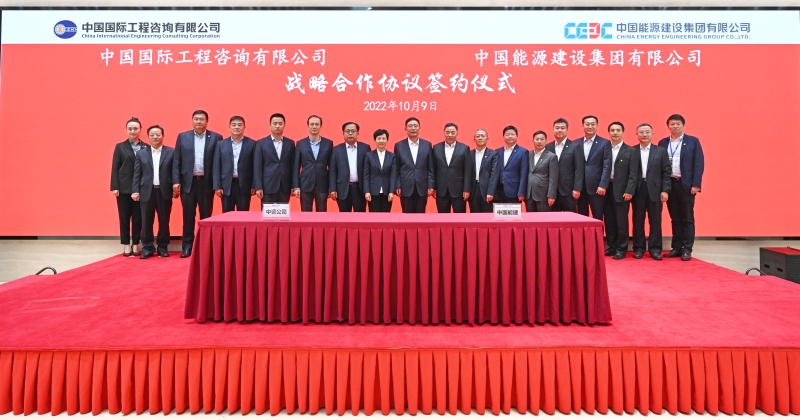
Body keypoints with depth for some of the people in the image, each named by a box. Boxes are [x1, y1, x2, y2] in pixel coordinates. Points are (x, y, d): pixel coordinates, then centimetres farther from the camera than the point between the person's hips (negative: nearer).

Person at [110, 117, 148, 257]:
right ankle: (126, 245, 14)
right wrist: (114, 187, -6)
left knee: (138, 217, 5)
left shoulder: (146, 148, 5)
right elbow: (115, 168, 2)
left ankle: (135, 244, 15)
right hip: (124, 187, 0)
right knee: (124, 217, 5)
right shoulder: (120, 147, 7)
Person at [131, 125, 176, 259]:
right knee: (146, 222, 4)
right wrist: (135, 191, -2)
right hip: (147, 192, 1)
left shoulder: (171, 152, 3)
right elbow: (137, 174, 6)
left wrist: (176, 189, -5)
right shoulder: (141, 153, 9)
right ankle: (147, 248, 14)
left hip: (164, 192, -1)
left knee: (164, 221, 5)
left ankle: (162, 247, 17)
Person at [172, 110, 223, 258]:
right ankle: (187, 247, 14)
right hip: (188, 182, 1)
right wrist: (176, 181, -3)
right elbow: (176, 161, 6)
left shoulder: (216, 138, 2)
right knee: (188, 216, 6)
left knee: (206, 216, 5)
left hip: (206, 182, -1)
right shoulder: (182, 137, 7)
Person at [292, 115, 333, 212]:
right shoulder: (300, 144, 5)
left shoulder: (328, 143, 5)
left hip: (322, 186, 0)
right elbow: (296, 167, 4)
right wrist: (296, 186, -3)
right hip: (305, 186, 0)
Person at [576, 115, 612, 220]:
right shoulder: (576, 144, 10)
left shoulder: (605, 143, 3)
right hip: (580, 187, 3)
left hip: (596, 187, -2)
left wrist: (603, 185, -13)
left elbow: (607, 166, -4)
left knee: (597, 219, 1)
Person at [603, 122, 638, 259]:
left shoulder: (630, 151, 2)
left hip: (621, 190, -3)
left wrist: (629, 191, -12)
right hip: (606, 189, 3)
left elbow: (633, 174, -4)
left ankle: (621, 249, 9)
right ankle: (612, 246, 19)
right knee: (609, 220, 8)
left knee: (621, 221, 0)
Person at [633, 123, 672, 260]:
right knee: (638, 221, 4)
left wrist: (665, 190, -4)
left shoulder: (661, 151, 7)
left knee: (655, 221, 3)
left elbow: (666, 172, 4)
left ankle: (655, 249, 11)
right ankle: (639, 248, 13)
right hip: (637, 190, 0)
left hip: (655, 190, 1)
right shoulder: (631, 151, 4)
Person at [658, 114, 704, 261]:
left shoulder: (693, 141, 2)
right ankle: (676, 248, 15)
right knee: (675, 218, 9)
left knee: (687, 218, 2)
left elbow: (699, 163, -3)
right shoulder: (663, 143, 10)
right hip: (669, 183, 3)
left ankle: (687, 249, 8)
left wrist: (696, 184, -11)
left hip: (686, 184, -3)